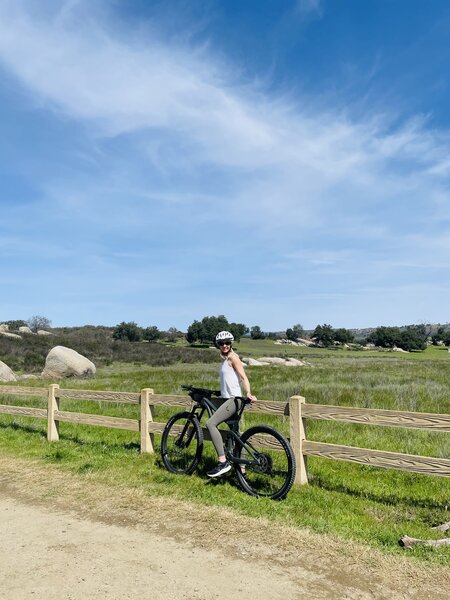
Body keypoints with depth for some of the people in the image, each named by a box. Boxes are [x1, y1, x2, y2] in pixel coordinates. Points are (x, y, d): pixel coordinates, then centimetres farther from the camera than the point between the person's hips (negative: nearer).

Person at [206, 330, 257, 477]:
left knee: (210, 423, -20)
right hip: (228, 399, 10)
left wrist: (248, 393, -29)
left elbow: (243, 377, -16)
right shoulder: (225, 359, 18)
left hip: (233, 399, -10)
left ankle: (223, 462, -21)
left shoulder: (232, 357, -7)